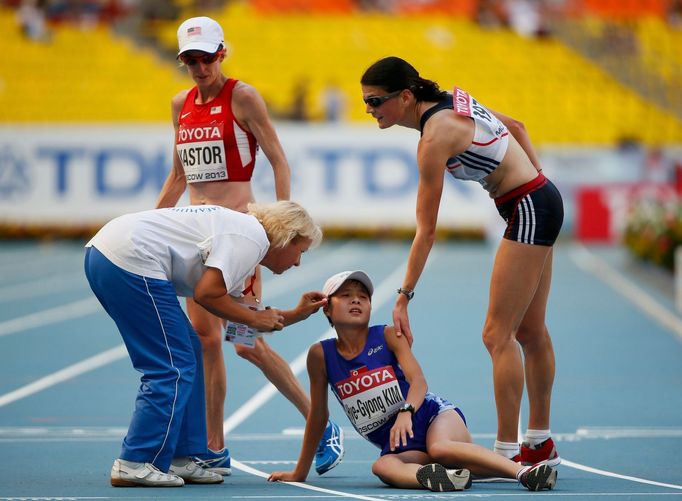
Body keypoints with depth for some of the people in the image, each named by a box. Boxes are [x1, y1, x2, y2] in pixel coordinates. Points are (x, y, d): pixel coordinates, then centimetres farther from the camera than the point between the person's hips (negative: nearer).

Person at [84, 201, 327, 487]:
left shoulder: (237, 232, 23)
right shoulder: (253, 237, -7)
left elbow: (236, 323, 24)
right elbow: (206, 294, -16)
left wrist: (295, 315, 25)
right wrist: (255, 318, -3)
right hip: (130, 260, -11)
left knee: (188, 353, 15)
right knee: (173, 367, -6)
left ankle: (178, 460, 18)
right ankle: (134, 465, -7)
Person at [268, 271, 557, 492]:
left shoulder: (387, 336, -2)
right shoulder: (321, 355, 1)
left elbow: (418, 380, -13)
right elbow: (318, 415, 9)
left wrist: (406, 413, -35)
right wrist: (301, 471, 12)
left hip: (431, 415, -2)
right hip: (398, 446, 2)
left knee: (440, 447, -36)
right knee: (382, 467, -34)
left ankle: (525, 472, -47)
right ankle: (425, 476, -64)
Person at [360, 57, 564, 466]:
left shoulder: (435, 138, -21)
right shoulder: (454, 101, 3)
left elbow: (426, 231, -20)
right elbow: (516, 126, 17)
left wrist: (404, 297, -17)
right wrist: (536, 177, 16)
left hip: (530, 210, -10)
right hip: (541, 199, 10)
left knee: (498, 334, -8)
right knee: (530, 331, 15)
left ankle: (507, 454, -7)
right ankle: (540, 444, 23)